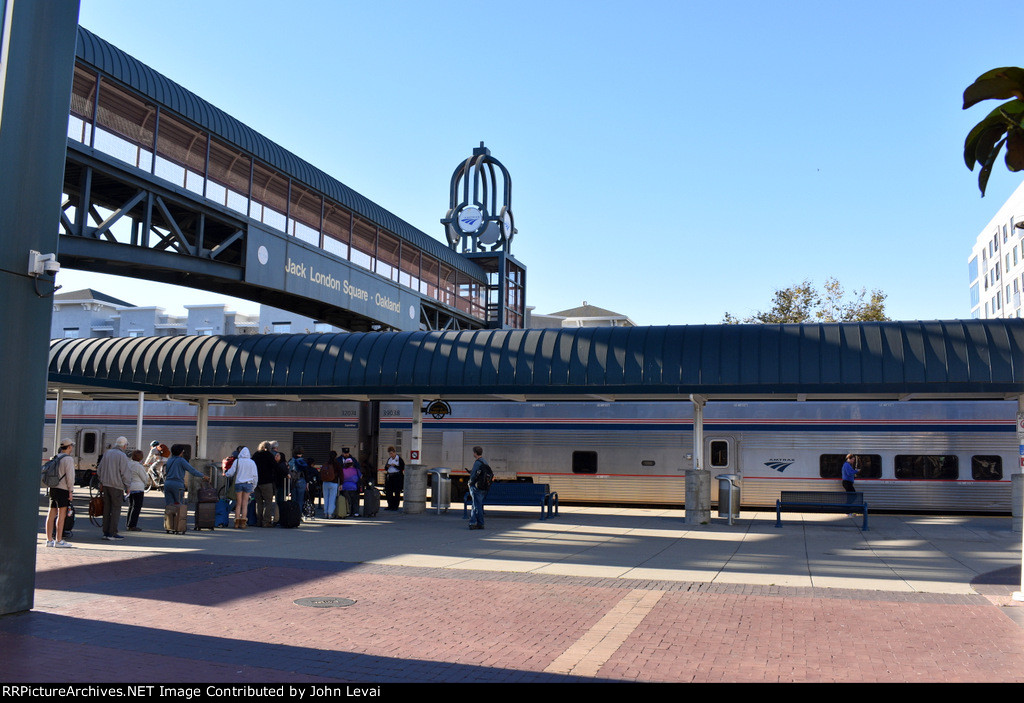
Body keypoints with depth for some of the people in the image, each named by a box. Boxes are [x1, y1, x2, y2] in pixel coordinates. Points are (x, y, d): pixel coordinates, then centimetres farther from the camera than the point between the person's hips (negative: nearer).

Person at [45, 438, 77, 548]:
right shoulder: (68, 459, -9)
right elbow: (70, 476, -14)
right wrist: (71, 490, -9)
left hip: (53, 488, 8)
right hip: (63, 489, -8)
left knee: (51, 515, 9)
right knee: (61, 515, -6)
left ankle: (49, 540, 13)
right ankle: (59, 540, -6)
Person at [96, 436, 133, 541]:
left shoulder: (106, 453, 11)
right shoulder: (122, 456, -11)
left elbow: (99, 469, 18)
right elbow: (126, 473, -12)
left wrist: (101, 481, 27)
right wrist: (127, 486, -2)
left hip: (105, 484, 7)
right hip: (117, 485, -7)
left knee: (107, 508, 11)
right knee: (116, 508, -3)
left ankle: (105, 532, 15)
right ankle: (112, 533, -4)